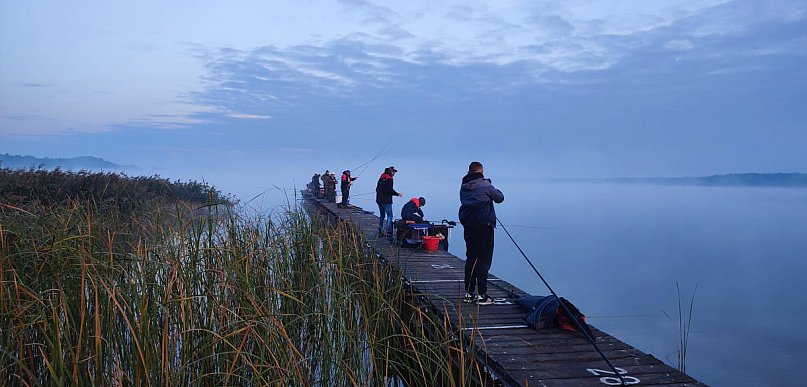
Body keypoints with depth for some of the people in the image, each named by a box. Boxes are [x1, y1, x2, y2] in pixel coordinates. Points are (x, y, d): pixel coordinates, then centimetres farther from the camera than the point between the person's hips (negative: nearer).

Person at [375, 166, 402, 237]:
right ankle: (388, 231, -11)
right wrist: (397, 194, -6)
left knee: (381, 215, 15)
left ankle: (380, 232, 16)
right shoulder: (389, 179, -13)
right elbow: (390, 190, -20)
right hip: (386, 201, -8)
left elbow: (377, 189, 17)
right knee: (389, 215, -3)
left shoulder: (381, 178, 13)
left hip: (379, 200, 8)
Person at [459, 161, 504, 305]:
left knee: (470, 258, 14)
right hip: (484, 226, -6)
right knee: (483, 259, -4)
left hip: (468, 226, 6)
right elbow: (500, 198, 2)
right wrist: (492, 190, 22)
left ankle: (469, 293, 18)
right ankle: (482, 295, -6)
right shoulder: (485, 184, -7)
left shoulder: (463, 187, 9)